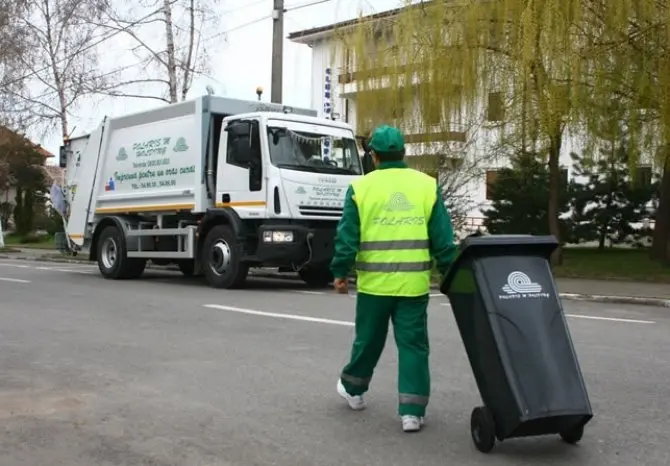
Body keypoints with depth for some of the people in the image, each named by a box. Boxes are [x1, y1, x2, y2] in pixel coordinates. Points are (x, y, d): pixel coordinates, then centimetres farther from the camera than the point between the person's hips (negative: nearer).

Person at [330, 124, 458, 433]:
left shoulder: (361, 187, -2)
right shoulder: (427, 185, 2)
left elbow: (347, 236, -2)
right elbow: (442, 237, 2)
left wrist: (340, 272, 8)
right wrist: (448, 273, 11)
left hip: (374, 281, 0)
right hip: (414, 283, 0)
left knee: (368, 339, 18)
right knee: (413, 345, 6)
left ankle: (353, 388, 39)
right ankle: (412, 412, 6)